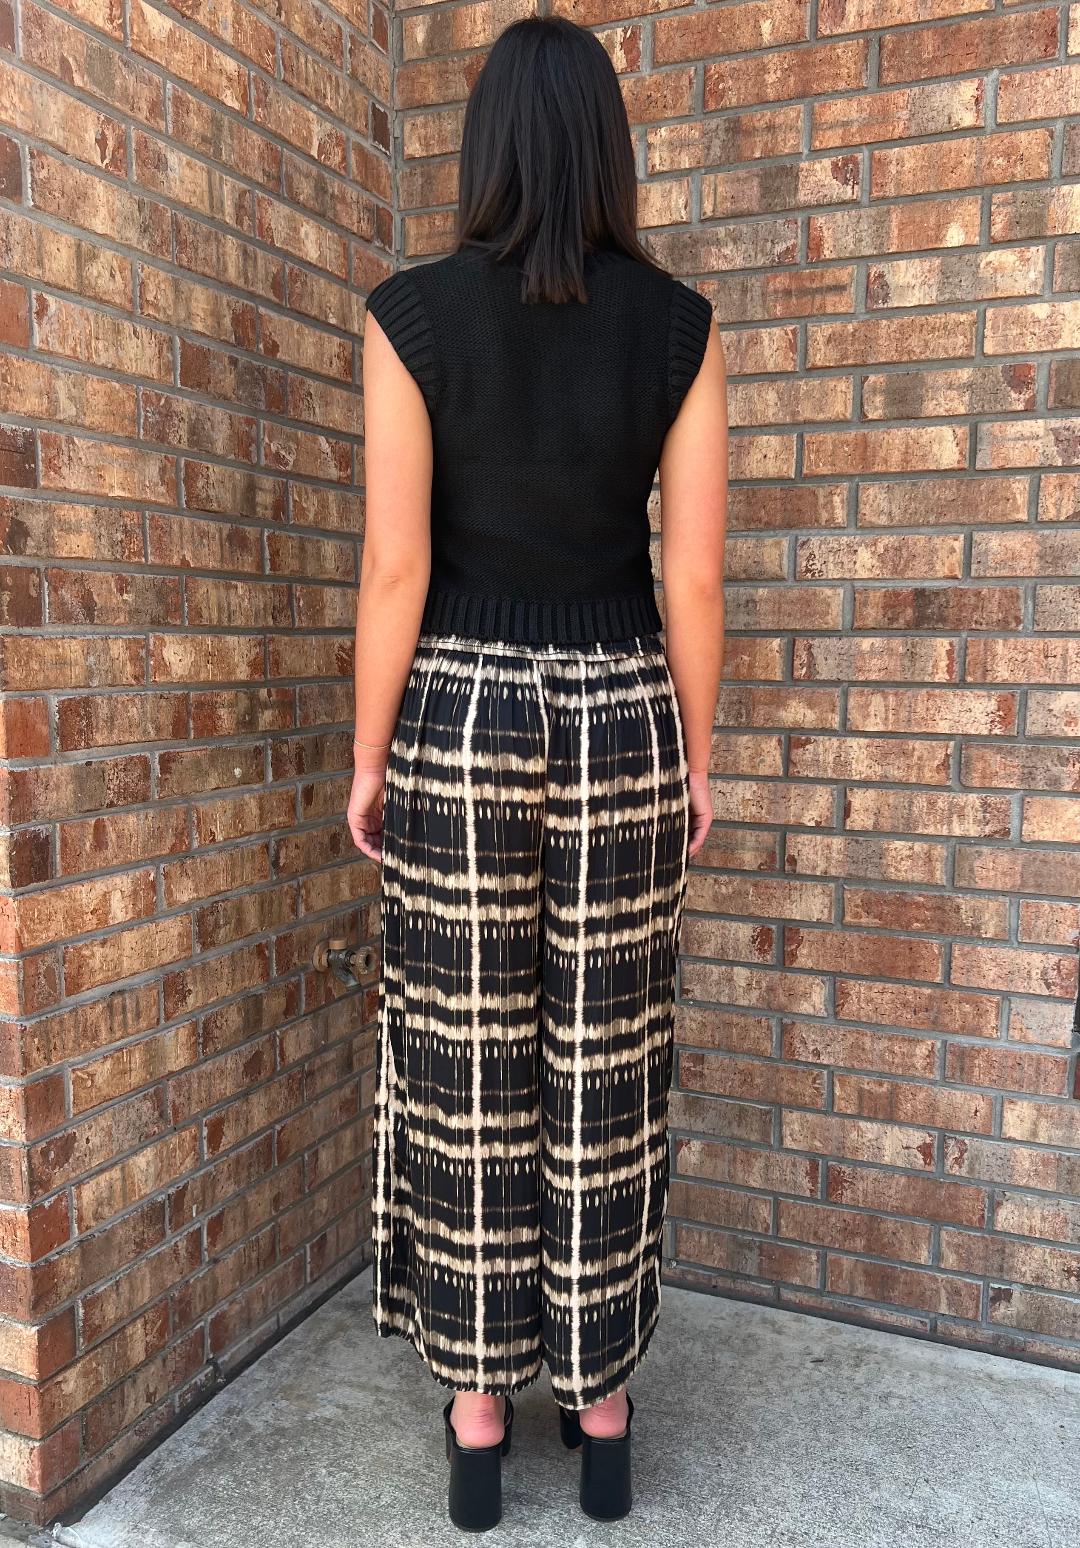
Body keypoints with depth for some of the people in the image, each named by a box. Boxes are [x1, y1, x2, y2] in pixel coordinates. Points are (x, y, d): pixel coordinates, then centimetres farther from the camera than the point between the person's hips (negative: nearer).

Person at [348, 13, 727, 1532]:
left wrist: (369, 757, 3)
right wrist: (695, 757, 9)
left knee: (465, 1068, 10)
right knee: (607, 1074, 11)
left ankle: (478, 1416, 25)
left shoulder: (413, 313, -3)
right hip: (620, 720, 2)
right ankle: (604, 1410, 27)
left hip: (460, 720, -1)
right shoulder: (679, 324, 1)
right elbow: (696, 577, -1)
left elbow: (396, 566, -7)